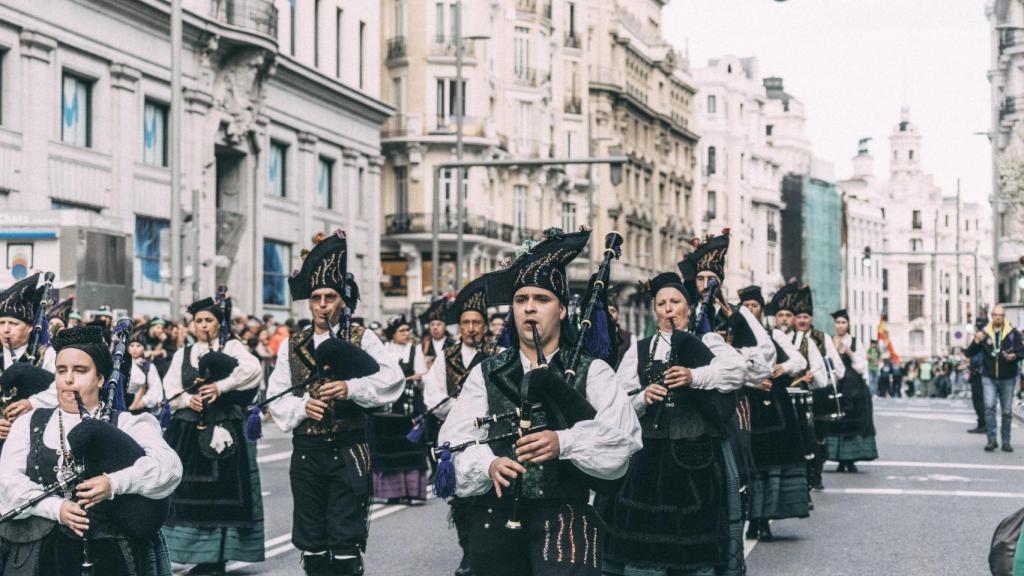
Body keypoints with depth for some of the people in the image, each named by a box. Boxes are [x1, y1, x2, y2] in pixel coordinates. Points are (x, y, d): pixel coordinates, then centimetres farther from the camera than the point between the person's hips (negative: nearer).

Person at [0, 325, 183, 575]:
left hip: (109, 552, -2)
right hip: (38, 552, 2)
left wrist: (114, 483, -24)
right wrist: (56, 507, -14)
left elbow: (169, 465, -9)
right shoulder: (28, 424, 16)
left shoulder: (126, 424, 6)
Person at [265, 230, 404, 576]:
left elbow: (393, 379, -10)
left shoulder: (362, 339, 2)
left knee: (346, 538, -4)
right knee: (311, 539, 9)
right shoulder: (292, 346, 10)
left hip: (348, 453, -3)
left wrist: (352, 388, -22)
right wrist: (302, 406, -13)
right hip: (306, 453, 3)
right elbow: (276, 397, 5)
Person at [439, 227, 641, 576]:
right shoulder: (486, 374, 13)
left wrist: (564, 442, -22)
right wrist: (488, 465, -18)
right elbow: (454, 443, 2)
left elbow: (623, 436, -8)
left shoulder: (591, 372, 7)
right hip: (496, 518, 3)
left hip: (564, 517, -2)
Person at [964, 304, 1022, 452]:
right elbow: (969, 353, 1)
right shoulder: (984, 333, 1)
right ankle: (992, 440, -12)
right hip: (989, 378, 0)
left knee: (1007, 411, 6)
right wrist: (977, 342, -18)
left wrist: (1015, 356, -23)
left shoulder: (1013, 333, -2)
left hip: (1008, 378, 0)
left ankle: (1006, 441, 16)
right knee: (989, 407, -15)